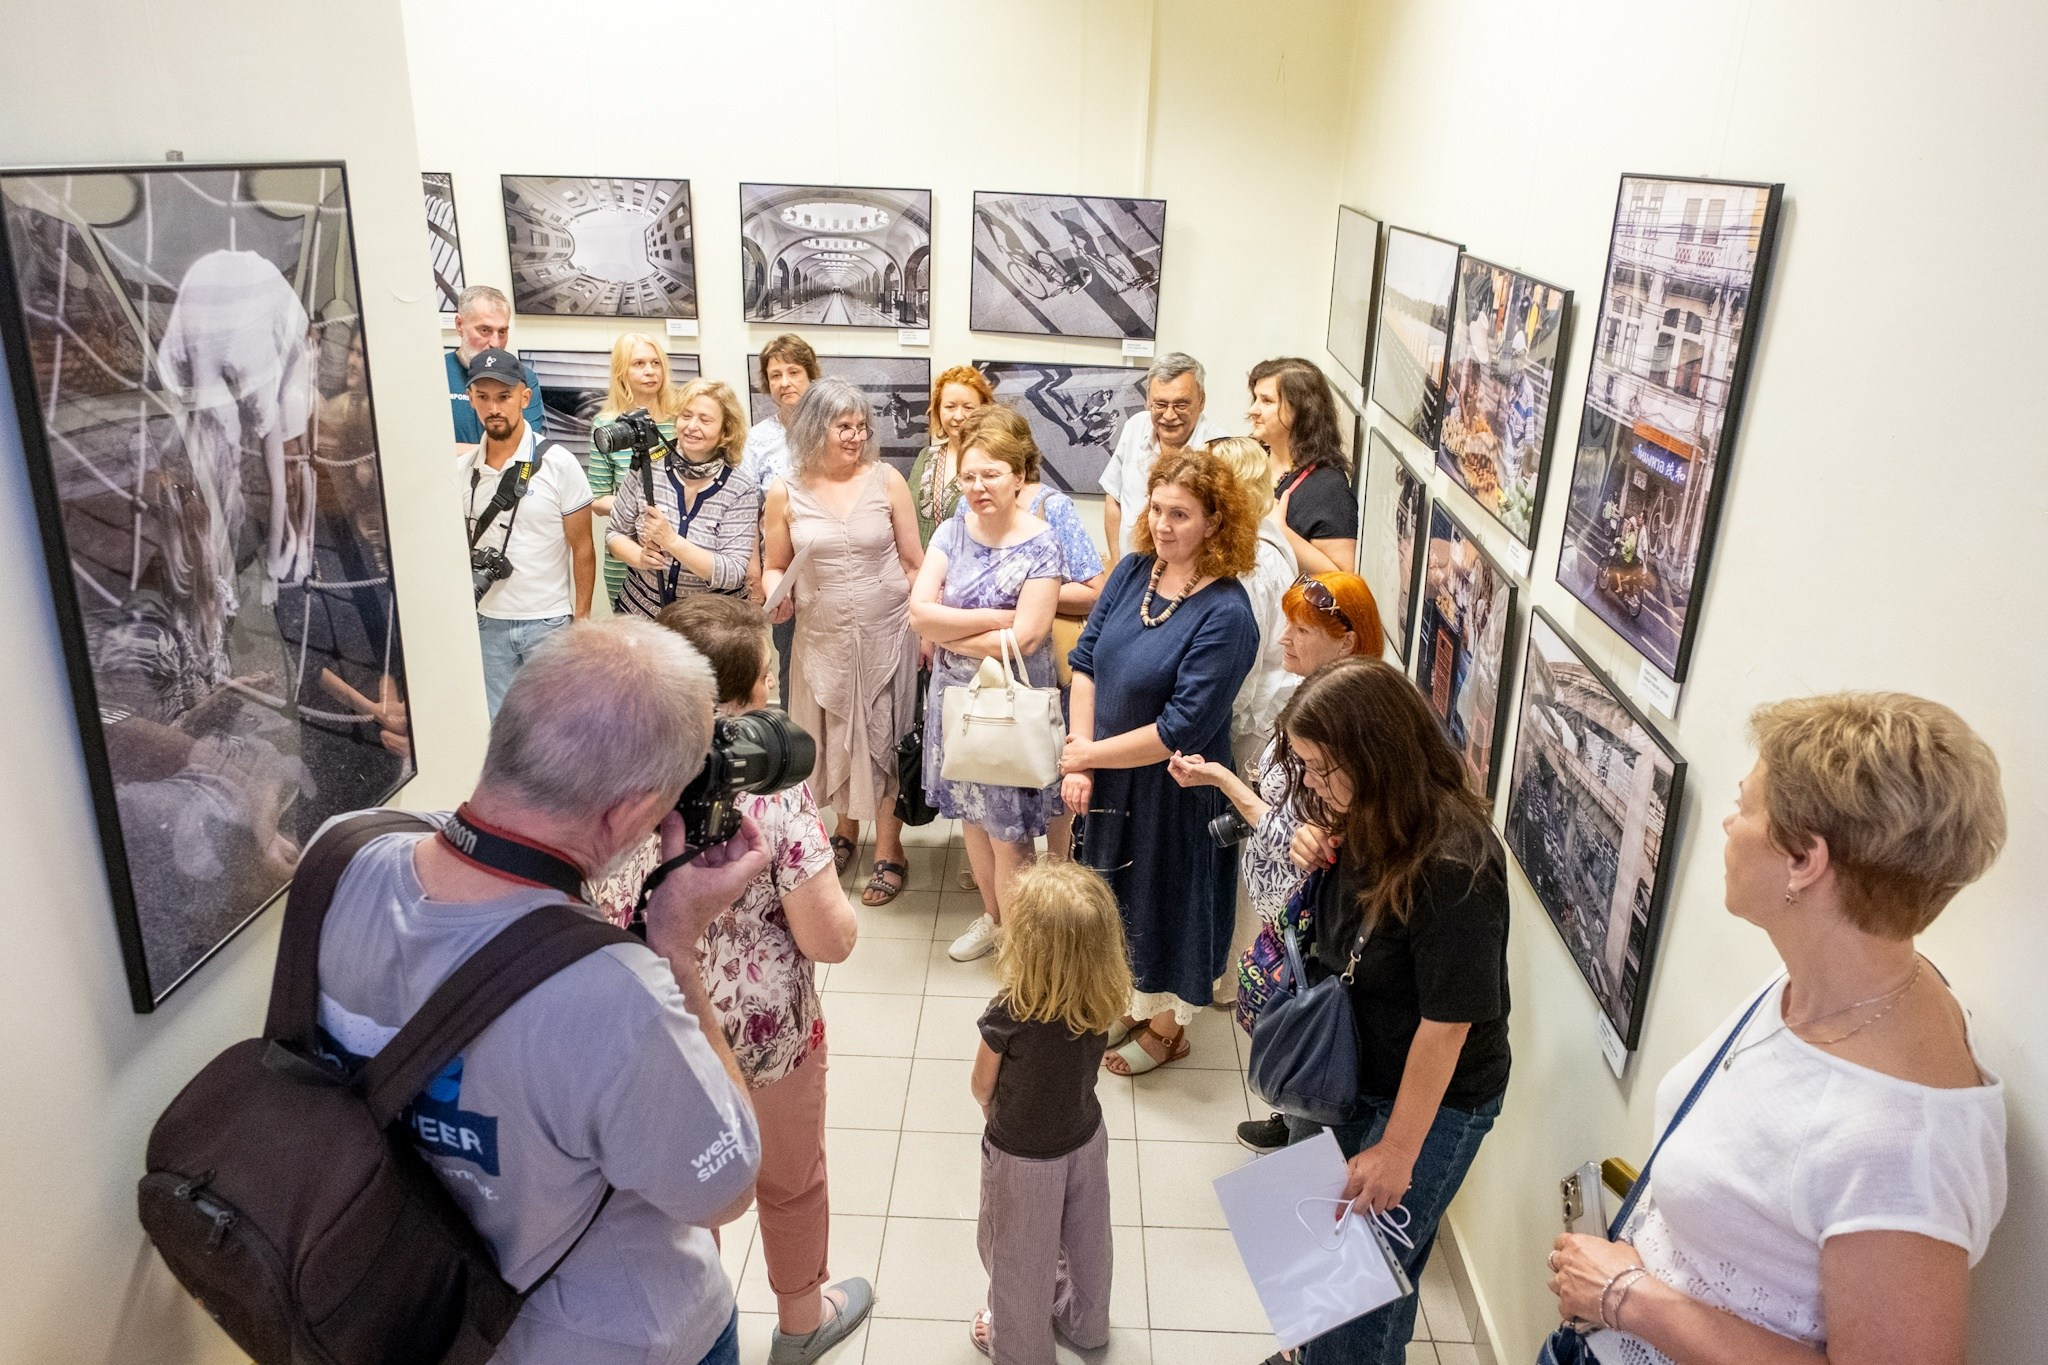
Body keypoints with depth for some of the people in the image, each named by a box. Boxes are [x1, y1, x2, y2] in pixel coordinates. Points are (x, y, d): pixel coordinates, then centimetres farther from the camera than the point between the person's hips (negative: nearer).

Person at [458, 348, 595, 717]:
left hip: (549, 621, -3)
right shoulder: (461, 468, 3)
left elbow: (582, 549, -5)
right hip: (487, 621, 4)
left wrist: (582, 620, -7)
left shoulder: (558, 463, -8)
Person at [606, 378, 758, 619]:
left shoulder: (741, 492, -14)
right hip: (641, 612, 2)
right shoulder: (648, 470, -7)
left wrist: (672, 541, -30)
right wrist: (639, 557, -18)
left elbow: (733, 575, -20)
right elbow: (615, 533, 3)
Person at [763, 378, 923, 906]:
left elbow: (914, 562, 1)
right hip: (821, 637, 1)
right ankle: (846, 829, 36)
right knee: (833, 738, 13)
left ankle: (888, 851, 17)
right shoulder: (785, 493, -2)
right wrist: (777, 595, -14)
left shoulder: (886, 480, -4)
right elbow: (775, 567, 7)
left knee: (883, 737, 4)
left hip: (887, 632, -1)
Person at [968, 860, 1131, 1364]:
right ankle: (1085, 1323, 53)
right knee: (1084, 1239, 29)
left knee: (1018, 1255, 22)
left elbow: (982, 1086, -17)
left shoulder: (1008, 1014, -35)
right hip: (1085, 1138, 5)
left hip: (1022, 1156, -4)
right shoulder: (1105, 1001, -22)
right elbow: (1072, 1067, -5)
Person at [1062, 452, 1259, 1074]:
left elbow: (1182, 730, -26)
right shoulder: (1134, 572, -5)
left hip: (1175, 790, -6)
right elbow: (1085, 659, -1)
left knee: (1169, 903, 14)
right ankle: (1138, 1005, 49)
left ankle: (1168, 1028, 40)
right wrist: (1078, 756, -10)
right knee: (1122, 895, 24)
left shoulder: (1226, 615, -25)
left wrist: (1089, 753, -16)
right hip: (1109, 777, 7)